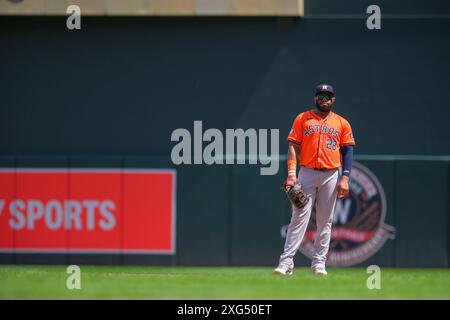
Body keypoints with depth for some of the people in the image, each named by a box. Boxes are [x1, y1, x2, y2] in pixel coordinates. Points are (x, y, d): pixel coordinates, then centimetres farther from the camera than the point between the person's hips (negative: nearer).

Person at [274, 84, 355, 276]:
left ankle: (319, 263, 9)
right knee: (299, 218, -9)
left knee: (325, 221, 4)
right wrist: (291, 173, -10)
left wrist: (345, 178, -4)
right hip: (307, 174, -2)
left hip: (331, 175, 2)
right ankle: (286, 262, -12)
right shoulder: (302, 119, 7)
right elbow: (294, 147, 2)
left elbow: (347, 151, 7)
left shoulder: (342, 123, 11)